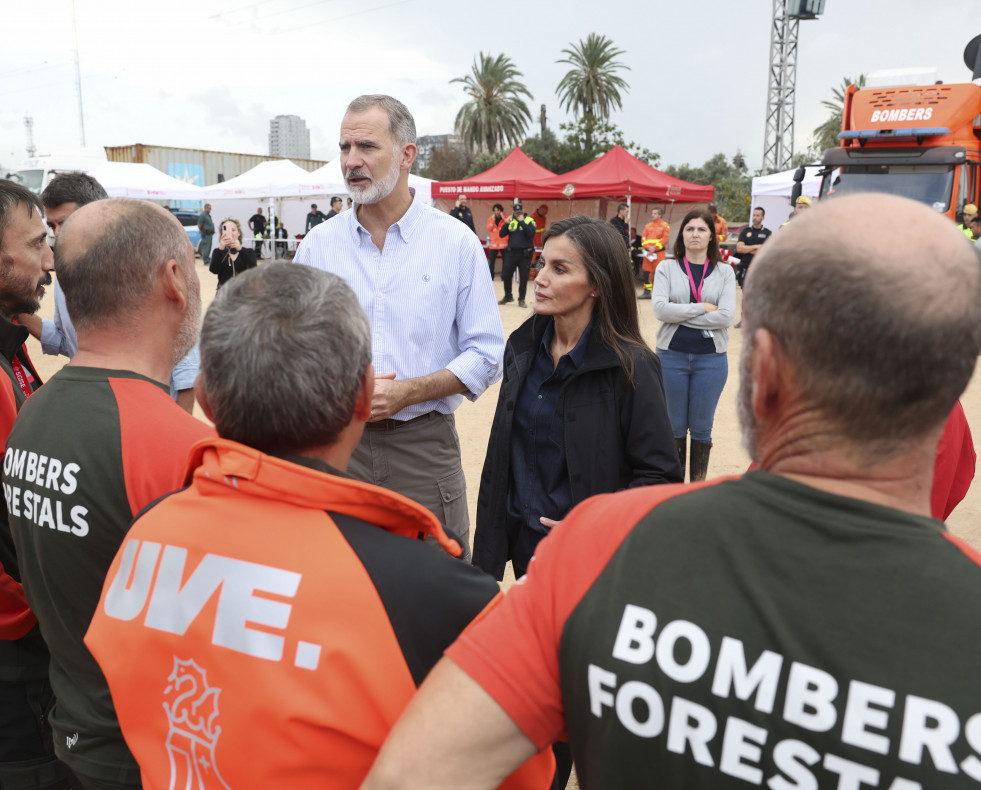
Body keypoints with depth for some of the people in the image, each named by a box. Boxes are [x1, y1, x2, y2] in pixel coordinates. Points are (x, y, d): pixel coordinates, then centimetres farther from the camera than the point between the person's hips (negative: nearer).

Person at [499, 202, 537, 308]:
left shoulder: (529, 221, 0)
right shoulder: (510, 221, 8)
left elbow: (531, 233, -18)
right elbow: (501, 234, 2)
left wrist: (522, 221, -17)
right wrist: (506, 223, -11)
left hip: (525, 253, -3)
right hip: (511, 252, 3)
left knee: (523, 278, 0)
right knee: (506, 275, 5)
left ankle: (521, 299, 11)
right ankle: (508, 296, 23)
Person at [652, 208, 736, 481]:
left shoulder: (724, 272, 3)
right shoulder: (666, 268, 1)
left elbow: (726, 316, -11)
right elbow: (660, 309, -14)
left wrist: (680, 313, -13)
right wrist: (703, 308, -13)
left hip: (711, 358, 0)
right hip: (672, 356, 0)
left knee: (701, 428, 10)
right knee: (675, 427, 10)